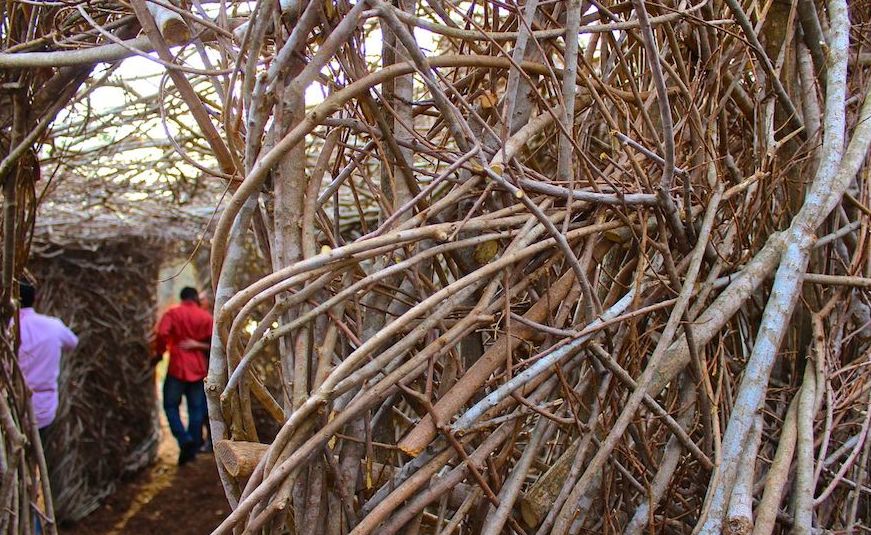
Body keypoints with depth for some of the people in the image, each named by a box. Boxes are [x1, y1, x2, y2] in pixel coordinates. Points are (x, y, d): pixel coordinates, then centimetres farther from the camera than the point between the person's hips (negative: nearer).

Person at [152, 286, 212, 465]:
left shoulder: (172, 313, -1)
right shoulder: (206, 317, 5)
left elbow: (162, 334, -15)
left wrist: (159, 354, -2)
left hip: (177, 367, -2)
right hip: (198, 368, 2)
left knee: (171, 405, 8)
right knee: (196, 408, 8)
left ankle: (184, 439, -11)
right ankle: (193, 449, 8)